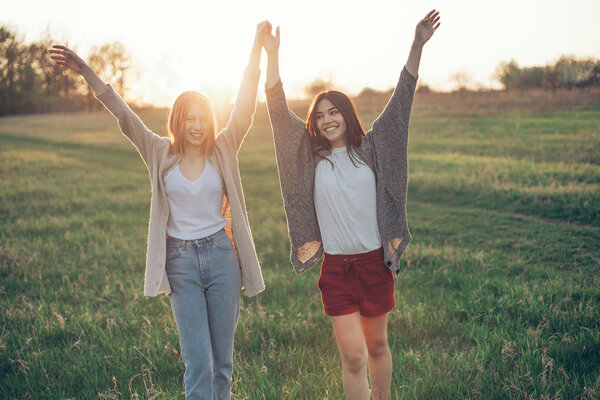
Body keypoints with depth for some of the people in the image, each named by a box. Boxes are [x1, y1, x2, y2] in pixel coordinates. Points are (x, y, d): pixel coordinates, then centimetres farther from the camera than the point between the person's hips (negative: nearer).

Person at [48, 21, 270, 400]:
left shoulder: (222, 151, 1)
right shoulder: (161, 154, 1)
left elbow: (245, 105, -7)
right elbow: (123, 114, -4)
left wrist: (258, 46, -15)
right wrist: (86, 72, -13)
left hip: (222, 256, 1)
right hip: (181, 262, -1)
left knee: (222, 361, 10)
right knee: (198, 364, -5)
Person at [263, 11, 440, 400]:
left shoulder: (371, 148, 2)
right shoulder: (312, 155, 2)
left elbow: (401, 101, -2)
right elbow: (279, 110, -2)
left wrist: (417, 46, -8)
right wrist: (272, 55, -8)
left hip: (375, 261, 1)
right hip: (336, 266, -1)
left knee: (377, 345, 16)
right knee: (353, 356, -4)